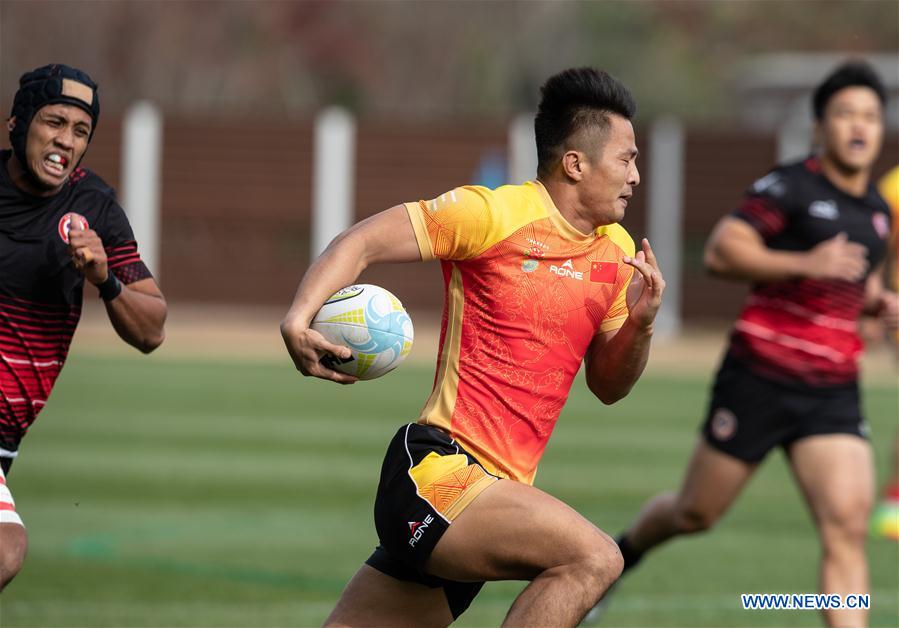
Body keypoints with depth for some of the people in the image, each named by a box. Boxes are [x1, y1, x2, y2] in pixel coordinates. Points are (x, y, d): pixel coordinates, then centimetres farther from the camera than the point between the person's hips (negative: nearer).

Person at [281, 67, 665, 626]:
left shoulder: (617, 252, 13)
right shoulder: (494, 214, -9)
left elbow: (608, 386, 19)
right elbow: (363, 242, -7)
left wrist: (640, 326, -2)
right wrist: (299, 319, -23)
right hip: (438, 471, -8)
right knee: (593, 558, -25)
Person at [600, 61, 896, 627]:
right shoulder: (790, 187, -9)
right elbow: (722, 250, -18)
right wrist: (805, 264, -28)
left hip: (834, 391, 4)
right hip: (760, 381, -4)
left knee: (847, 527, -14)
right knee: (696, 515, 9)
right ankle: (621, 554, 40)